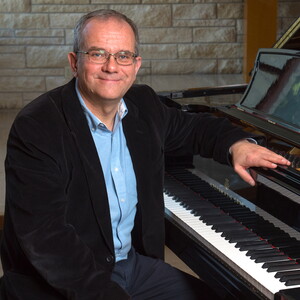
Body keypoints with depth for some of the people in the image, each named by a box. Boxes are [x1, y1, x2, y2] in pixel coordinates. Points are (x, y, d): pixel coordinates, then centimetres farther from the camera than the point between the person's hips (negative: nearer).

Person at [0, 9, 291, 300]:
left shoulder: (143, 104, 2)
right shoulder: (35, 128, -20)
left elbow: (192, 127, 23)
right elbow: (45, 236, -26)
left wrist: (235, 144, 2)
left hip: (132, 262, 7)